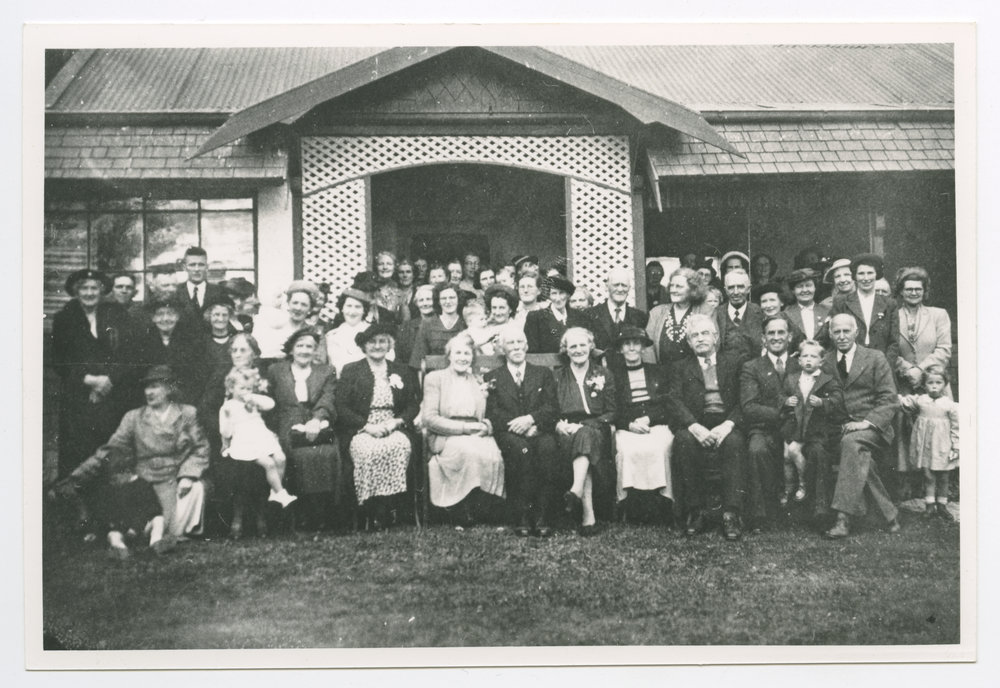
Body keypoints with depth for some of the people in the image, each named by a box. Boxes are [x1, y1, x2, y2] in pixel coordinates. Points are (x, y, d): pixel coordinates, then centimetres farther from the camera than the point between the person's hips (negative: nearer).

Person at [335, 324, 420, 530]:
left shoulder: (402, 371, 19)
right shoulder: (350, 371, 12)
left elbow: (413, 406, 14)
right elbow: (342, 408, 3)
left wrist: (396, 422, -7)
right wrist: (367, 426, -11)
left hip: (394, 430, 2)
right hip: (361, 431, -1)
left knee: (399, 447, -34)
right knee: (367, 451, -36)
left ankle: (388, 510, -30)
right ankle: (370, 512, -31)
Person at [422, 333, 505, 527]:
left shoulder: (480, 382, 23)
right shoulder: (434, 378, 10)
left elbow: (489, 417, 18)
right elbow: (429, 418, -2)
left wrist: (486, 426, -8)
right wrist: (464, 427, -12)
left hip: (477, 435, 3)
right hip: (446, 437, -3)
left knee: (492, 456, -32)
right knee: (470, 451, -36)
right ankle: (463, 511, -23)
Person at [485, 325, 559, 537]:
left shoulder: (543, 374, 21)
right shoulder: (493, 378, 18)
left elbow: (551, 409, 8)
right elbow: (492, 414, 5)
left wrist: (530, 419, -13)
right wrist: (518, 426, -13)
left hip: (539, 430, 1)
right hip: (509, 433, -1)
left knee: (547, 447, -35)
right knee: (521, 449, -36)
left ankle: (542, 517, -32)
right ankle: (522, 517, -32)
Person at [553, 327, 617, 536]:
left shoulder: (603, 374, 15)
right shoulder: (557, 376, 19)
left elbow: (612, 412, 6)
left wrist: (583, 425, -10)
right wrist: (559, 424, -11)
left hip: (596, 430, 0)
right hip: (567, 432, 0)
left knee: (585, 434, -36)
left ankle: (576, 491, -55)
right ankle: (588, 514, -46)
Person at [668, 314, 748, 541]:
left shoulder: (733, 362, 17)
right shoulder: (681, 367, 18)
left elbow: (743, 400, 5)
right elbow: (675, 402, 2)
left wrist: (727, 425, -15)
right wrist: (694, 427, -18)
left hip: (726, 425, 0)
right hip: (694, 425, 1)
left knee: (735, 442, -33)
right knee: (684, 440, -32)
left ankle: (731, 514, -33)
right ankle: (695, 512, -24)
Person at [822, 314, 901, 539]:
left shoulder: (875, 358, 6)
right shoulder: (825, 363, 15)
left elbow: (889, 400, -1)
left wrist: (866, 423, -16)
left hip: (873, 428, -3)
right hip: (840, 427, 3)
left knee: (851, 442, -35)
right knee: (860, 458, -30)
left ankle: (843, 518, -40)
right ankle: (889, 516, -13)